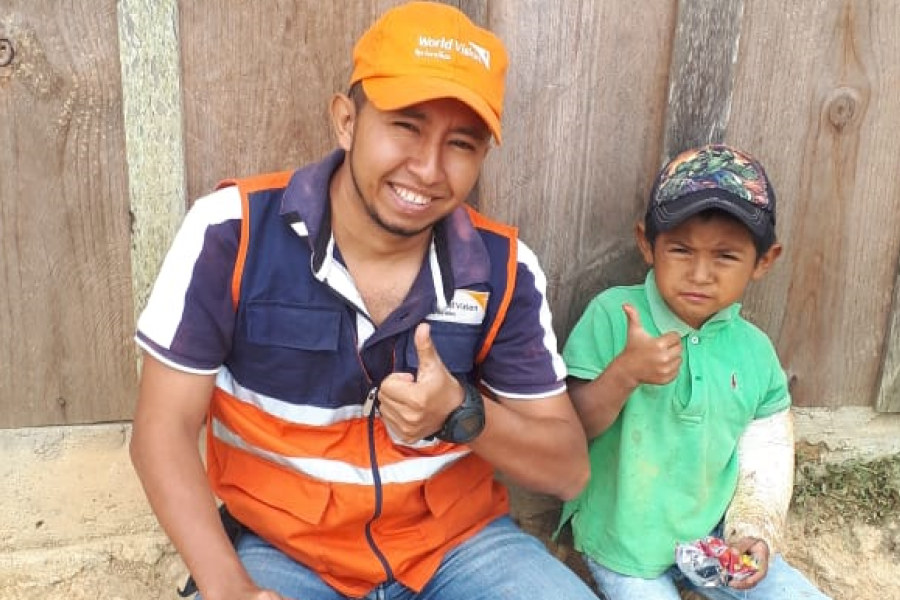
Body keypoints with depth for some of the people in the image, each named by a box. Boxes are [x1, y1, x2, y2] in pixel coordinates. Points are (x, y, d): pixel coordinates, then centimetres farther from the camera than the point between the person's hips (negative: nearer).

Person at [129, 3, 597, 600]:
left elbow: (568, 469, -6)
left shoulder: (505, 269, -11)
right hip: (283, 549, -1)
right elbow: (163, 430, -10)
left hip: (459, 544, 2)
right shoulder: (232, 232, -16)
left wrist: (461, 413, -25)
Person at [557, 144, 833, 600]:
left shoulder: (754, 349, -4)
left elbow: (766, 460, 4)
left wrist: (754, 531, -8)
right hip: (624, 543, -4)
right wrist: (625, 373, -32)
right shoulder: (612, 314, -17)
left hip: (714, 534, 4)